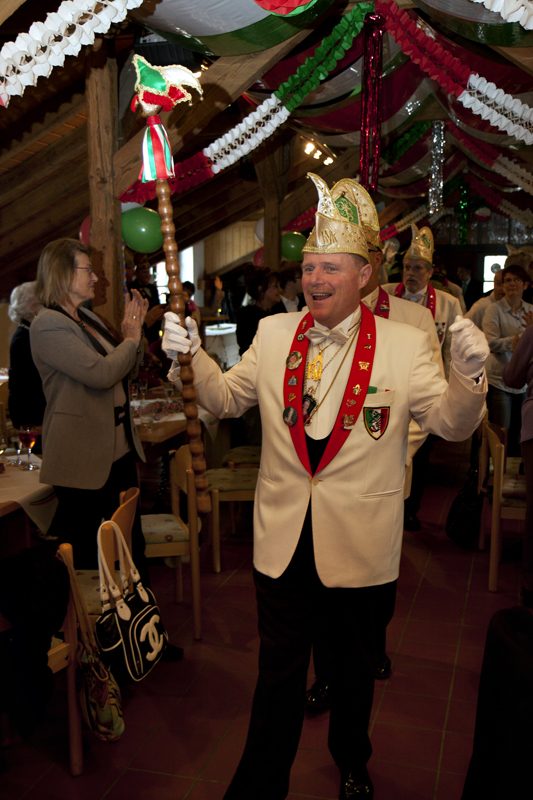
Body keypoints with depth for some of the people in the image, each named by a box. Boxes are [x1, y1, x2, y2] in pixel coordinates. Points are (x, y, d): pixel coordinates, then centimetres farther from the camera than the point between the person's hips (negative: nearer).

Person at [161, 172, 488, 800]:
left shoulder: (404, 344, -7)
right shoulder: (273, 333, -1)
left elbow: (451, 423, -6)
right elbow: (226, 400, 7)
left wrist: (468, 372, -26)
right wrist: (191, 355, -11)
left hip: (361, 544, 0)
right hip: (284, 538, 1)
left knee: (354, 666, 22)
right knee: (278, 672, 14)